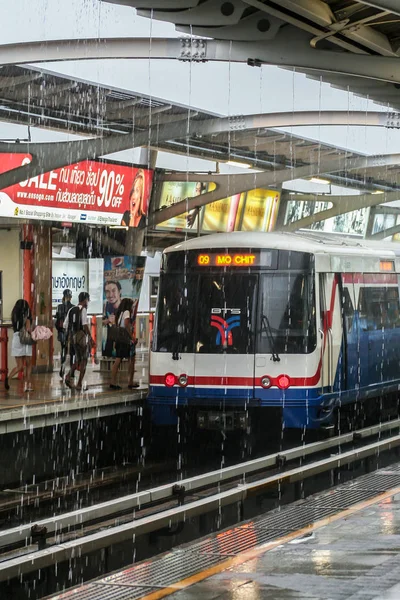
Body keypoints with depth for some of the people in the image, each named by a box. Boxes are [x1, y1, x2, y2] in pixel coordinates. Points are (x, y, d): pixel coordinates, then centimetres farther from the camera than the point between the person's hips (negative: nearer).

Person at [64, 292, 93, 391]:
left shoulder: (71, 310, 10)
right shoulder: (83, 309, -10)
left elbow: (65, 325, 10)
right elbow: (85, 325, -19)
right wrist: (90, 337, -15)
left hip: (73, 337, 6)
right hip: (82, 337, -6)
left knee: (78, 359, 18)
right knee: (83, 360, 5)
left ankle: (69, 375, -5)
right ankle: (79, 384, 2)